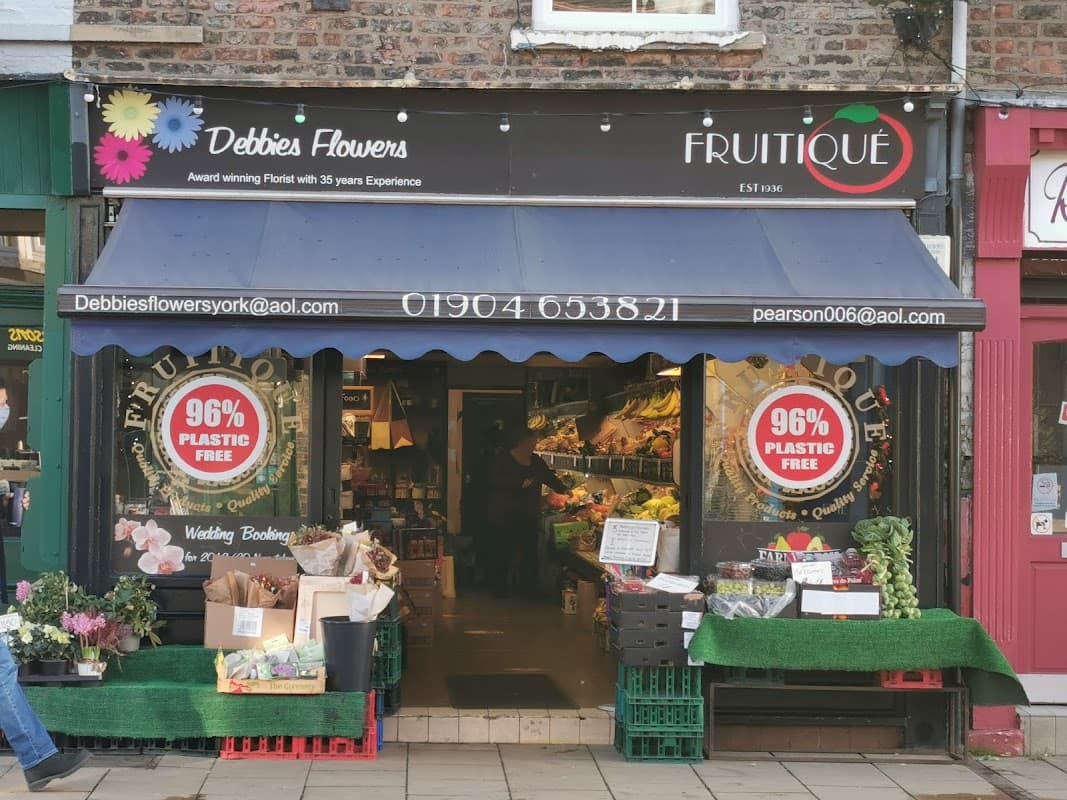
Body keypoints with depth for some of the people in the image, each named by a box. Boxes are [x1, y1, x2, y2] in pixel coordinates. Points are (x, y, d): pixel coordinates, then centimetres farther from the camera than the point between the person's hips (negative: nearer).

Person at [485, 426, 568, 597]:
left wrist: (563, 489, -5)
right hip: (504, 517, -5)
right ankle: (498, 588, 6)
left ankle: (529, 589, 6)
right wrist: (520, 483, -23)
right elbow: (496, 480, -15)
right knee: (503, 553, -4)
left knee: (530, 553, 1)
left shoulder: (536, 461, 14)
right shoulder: (502, 459, -4)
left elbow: (549, 477, 12)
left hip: (529, 517, 5)